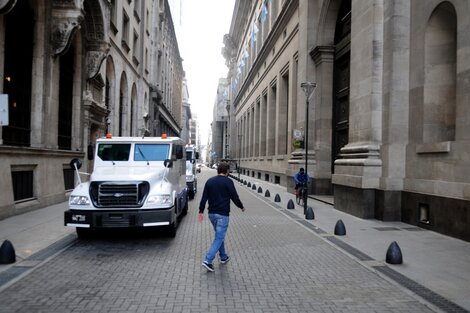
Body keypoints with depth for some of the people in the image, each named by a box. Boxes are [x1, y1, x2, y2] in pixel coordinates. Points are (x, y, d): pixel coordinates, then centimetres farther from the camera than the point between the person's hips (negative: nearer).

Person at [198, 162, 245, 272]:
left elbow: (204, 197, 5)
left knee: (219, 235, 21)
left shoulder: (209, 181, 7)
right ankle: (208, 261, -12)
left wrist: (201, 211, 8)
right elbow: (234, 197, -9)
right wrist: (242, 207, 7)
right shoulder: (228, 181, -9)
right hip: (222, 214, -6)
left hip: (212, 213, 7)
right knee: (219, 237, -4)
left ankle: (223, 257, 32)